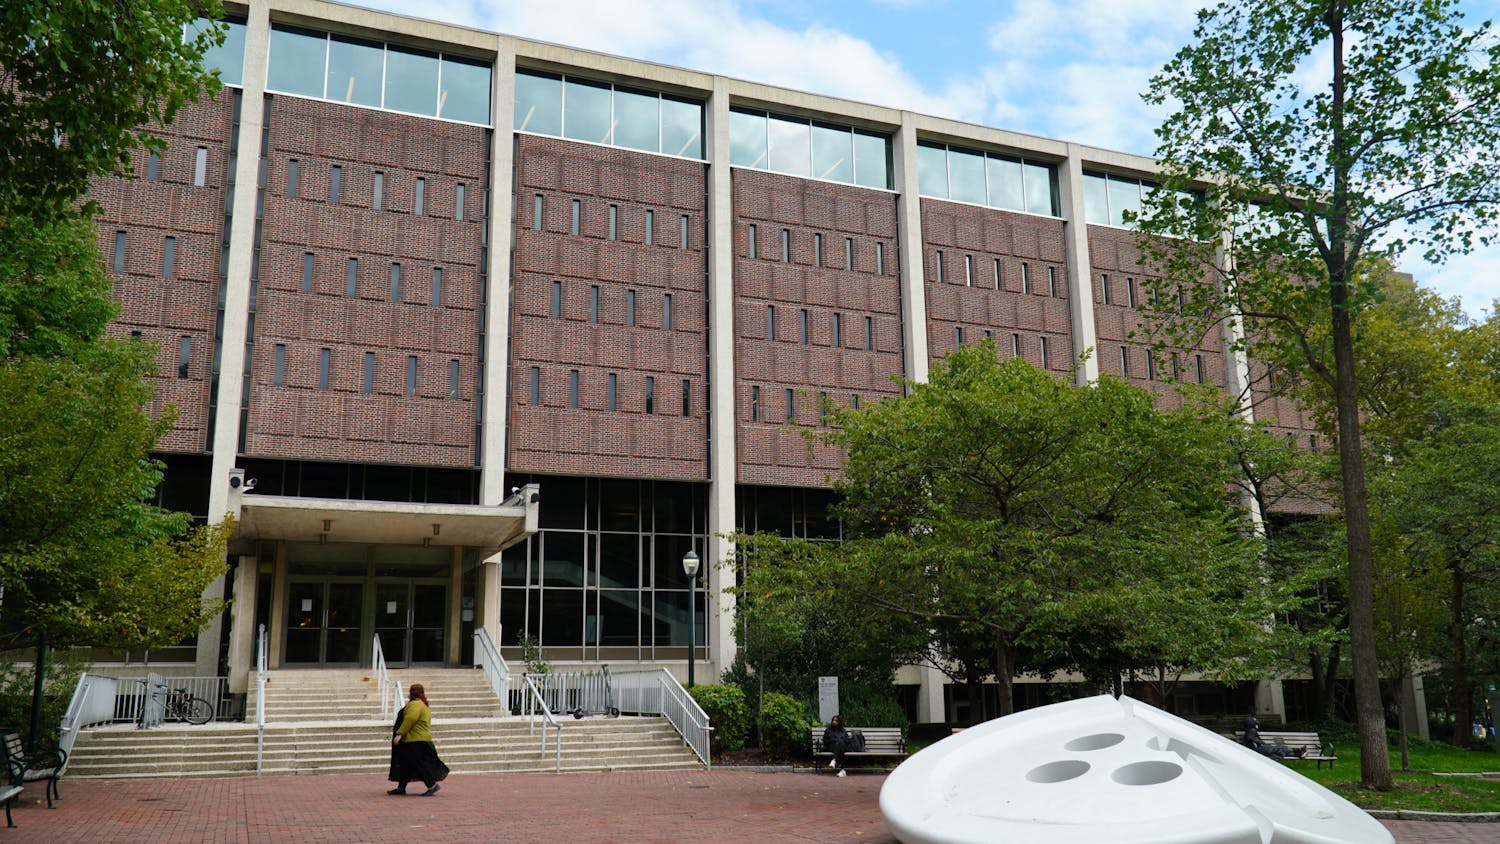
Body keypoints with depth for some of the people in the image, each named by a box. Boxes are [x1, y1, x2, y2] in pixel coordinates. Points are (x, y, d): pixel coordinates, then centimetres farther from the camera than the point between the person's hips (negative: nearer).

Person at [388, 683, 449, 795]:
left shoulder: (415, 704, -15)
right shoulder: (424, 705, 18)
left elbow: (410, 719, -27)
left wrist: (400, 733, -26)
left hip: (415, 741, -11)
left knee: (418, 764, -8)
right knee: (405, 763, 14)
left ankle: (432, 785, -6)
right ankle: (401, 788, 18)